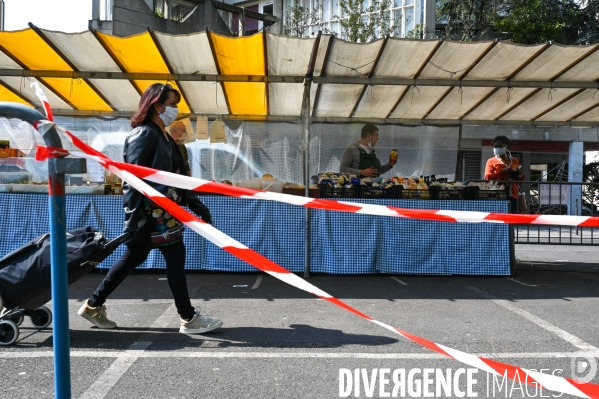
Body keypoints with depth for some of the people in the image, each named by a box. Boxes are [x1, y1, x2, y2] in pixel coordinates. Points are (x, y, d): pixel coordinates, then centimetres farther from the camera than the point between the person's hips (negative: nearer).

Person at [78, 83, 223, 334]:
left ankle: (93, 306, 27)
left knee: (134, 257, 15)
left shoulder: (163, 136, 16)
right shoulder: (144, 134, -12)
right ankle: (189, 319, 8)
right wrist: (133, 215, -22)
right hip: (152, 211, -10)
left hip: (163, 211, 10)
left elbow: (175, 174, 16)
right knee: (176, 258, -3)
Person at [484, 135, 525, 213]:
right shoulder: (491, 161, 8)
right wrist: (502, 172, -14)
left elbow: (521, 178, 24)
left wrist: (518, 174, 0)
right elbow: (487, 177, -4)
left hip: (512, 195, 4)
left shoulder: (514, 161, 20)